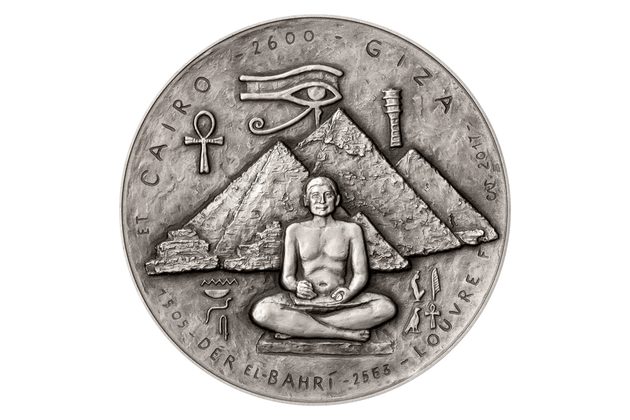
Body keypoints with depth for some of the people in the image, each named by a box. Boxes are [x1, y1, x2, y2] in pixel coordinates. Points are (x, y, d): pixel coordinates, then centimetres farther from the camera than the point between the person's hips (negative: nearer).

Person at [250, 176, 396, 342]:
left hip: (339, 302, 1)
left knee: (386, 307, -28)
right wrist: (297, 287, -19)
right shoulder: (295, 230, 12)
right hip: (304, 300, -1)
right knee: (260, 312, -31)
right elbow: (287, 276, 6)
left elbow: (360, 274, 4)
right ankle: (343, 333, -28)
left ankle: (298, 327, -26)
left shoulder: (350, 230, 12)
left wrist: (349, 293, -19)